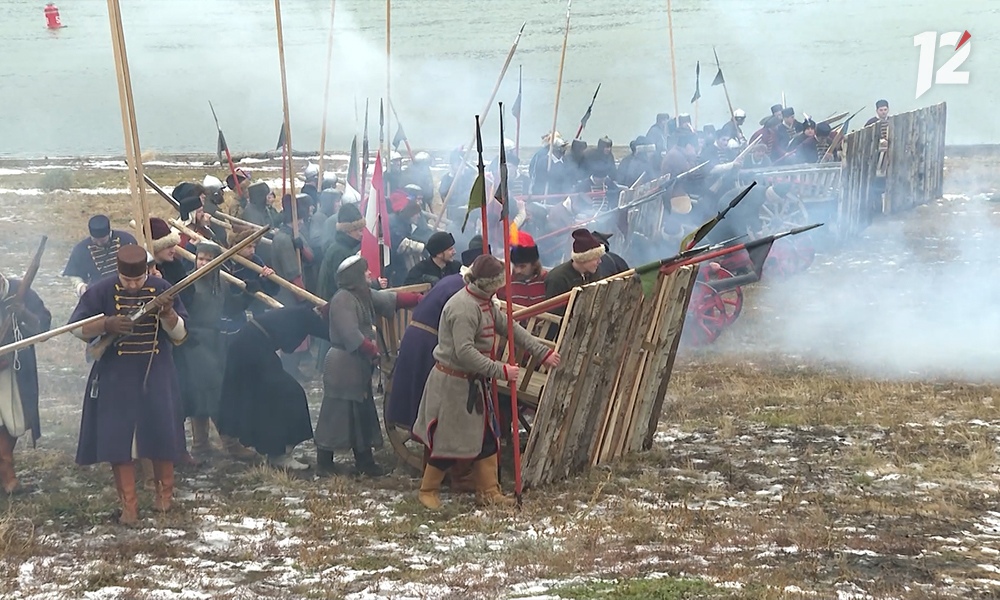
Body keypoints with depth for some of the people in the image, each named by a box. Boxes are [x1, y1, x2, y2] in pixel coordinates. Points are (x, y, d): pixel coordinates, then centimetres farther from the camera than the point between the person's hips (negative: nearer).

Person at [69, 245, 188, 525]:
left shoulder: (162, 289, -4)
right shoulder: (101, 291, -7)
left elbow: (180, 336, -2)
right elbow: (76, 328, -6)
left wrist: (168, 313, -22)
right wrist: (106, 324, -23)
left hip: (156, 376, 1)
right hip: (116, 378, -1)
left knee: (161, 434, 6)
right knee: (117, 440, -1)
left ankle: (164, 492, 29)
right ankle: (128, 506, 9)